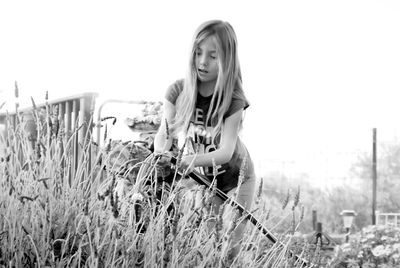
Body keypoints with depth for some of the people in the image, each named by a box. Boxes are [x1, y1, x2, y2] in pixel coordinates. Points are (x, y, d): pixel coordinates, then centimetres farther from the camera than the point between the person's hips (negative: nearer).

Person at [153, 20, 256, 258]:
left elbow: (226, 152, -30)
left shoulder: (233, 100, -24)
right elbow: (164, 134, -16)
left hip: (235, 178, -2)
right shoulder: (178, 92, -16)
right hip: (201, 179, 2)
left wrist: (188, 161, -47)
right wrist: (160, 159, -38)